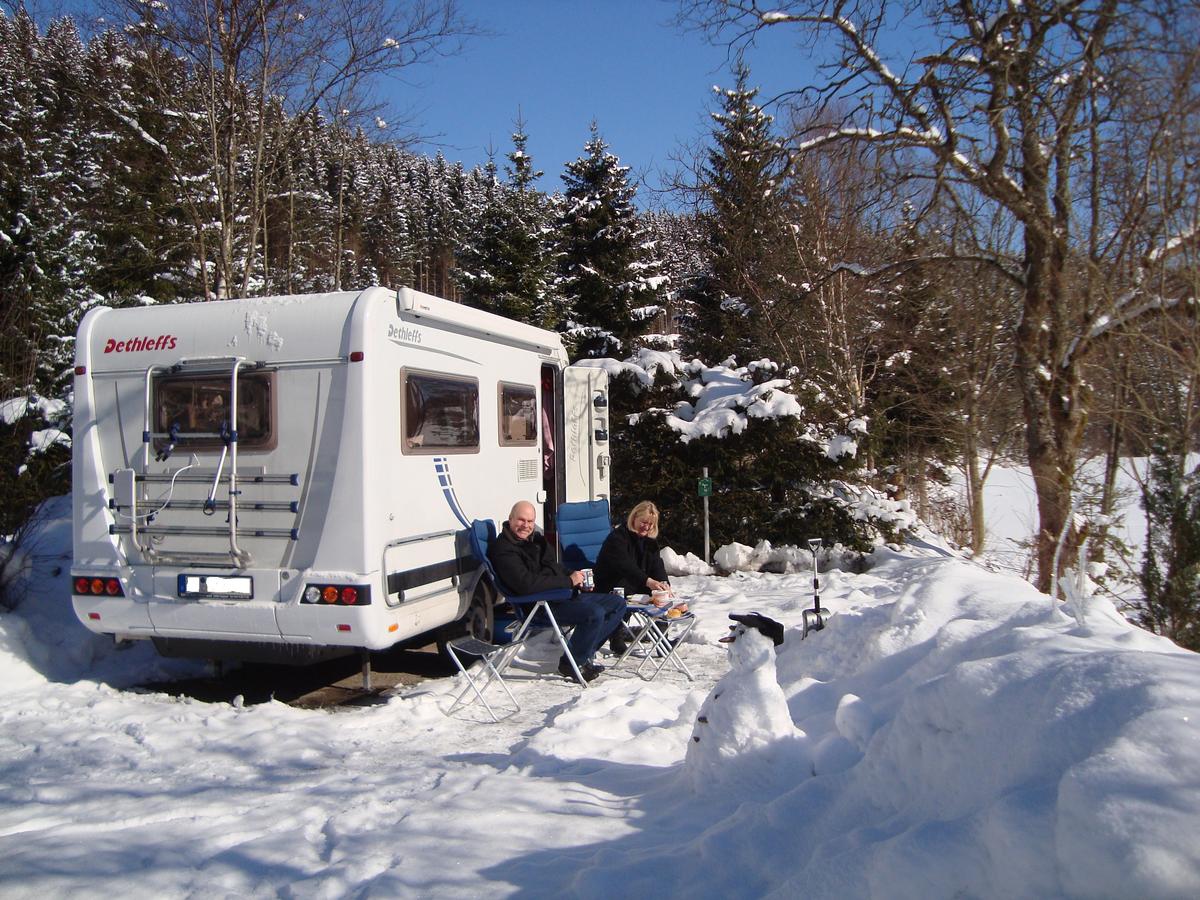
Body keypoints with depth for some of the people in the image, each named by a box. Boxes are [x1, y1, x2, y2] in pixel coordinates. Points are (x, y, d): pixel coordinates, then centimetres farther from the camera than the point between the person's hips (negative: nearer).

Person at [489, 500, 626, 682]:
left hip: (564, 594, 10)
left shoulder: (535, 538, 14)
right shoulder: (503, 549, -15)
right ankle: (570, 664, -10)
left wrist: (575, 577, 5)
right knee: (595, 613, -31)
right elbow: (526, 584, -28)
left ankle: (584, 653, 10)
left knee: (618, 604, 9)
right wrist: (568, 581, -20)